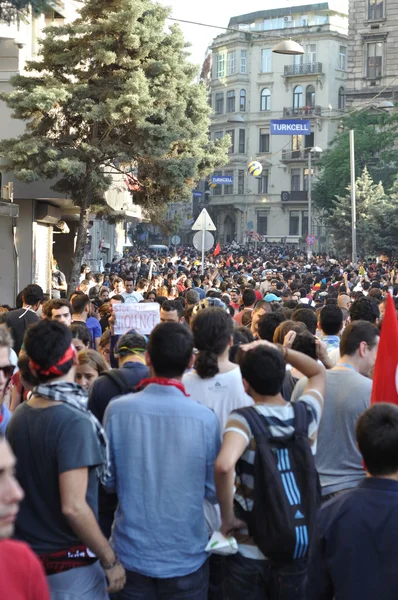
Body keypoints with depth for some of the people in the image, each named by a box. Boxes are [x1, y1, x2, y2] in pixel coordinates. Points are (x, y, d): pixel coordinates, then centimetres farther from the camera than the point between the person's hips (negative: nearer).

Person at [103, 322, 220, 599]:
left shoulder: (117, 410, -12)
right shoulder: (205, 417, -15)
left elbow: (107, 481, -1)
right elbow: (214, 490, -4)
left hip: (132, 552, 1)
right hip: (187, 555, -1)